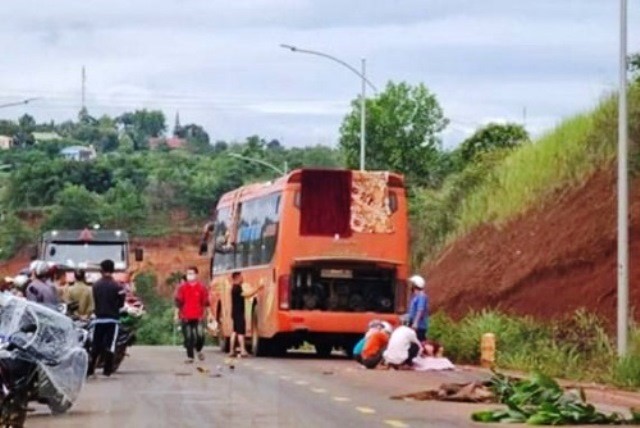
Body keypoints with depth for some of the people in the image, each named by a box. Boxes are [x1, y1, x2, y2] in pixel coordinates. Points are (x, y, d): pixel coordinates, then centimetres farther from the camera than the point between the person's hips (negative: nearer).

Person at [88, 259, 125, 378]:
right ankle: (107, 370, -3)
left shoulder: (96, 285, 2)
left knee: (95, 346, 7)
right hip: (112, 319, -3)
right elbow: (121, 304, -2)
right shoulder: (117, 286, -7)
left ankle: (90, 369, 4)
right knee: (109, 345, -1)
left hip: (99, 318, 3)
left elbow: (94, 301, 6)